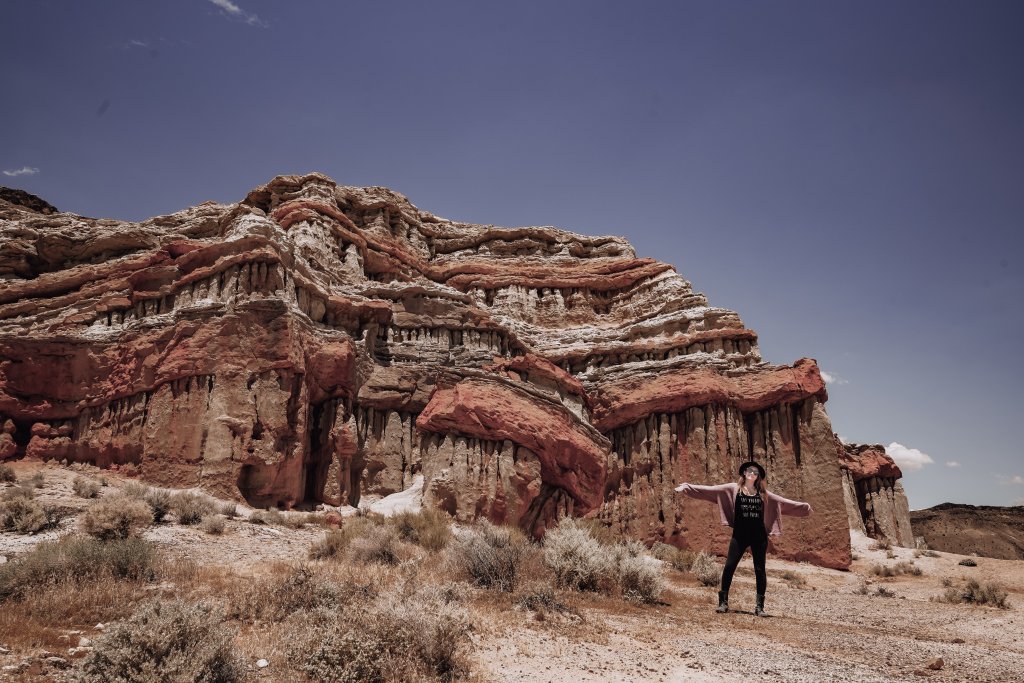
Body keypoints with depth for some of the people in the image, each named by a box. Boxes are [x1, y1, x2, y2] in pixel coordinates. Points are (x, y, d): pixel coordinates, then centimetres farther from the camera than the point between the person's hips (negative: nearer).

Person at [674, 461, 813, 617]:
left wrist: (804, 506, 22)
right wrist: (688, 487, -11)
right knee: (729, 566, -5)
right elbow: (710, 490, -4)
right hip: (739, 535, -2)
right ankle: (723, 602, 6)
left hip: (759, 536, 2)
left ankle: (759, 606, 13)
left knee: (760, 570, 4)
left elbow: (783, 501, 19)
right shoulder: (733, 488, 2)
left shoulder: (763, 493, 11)